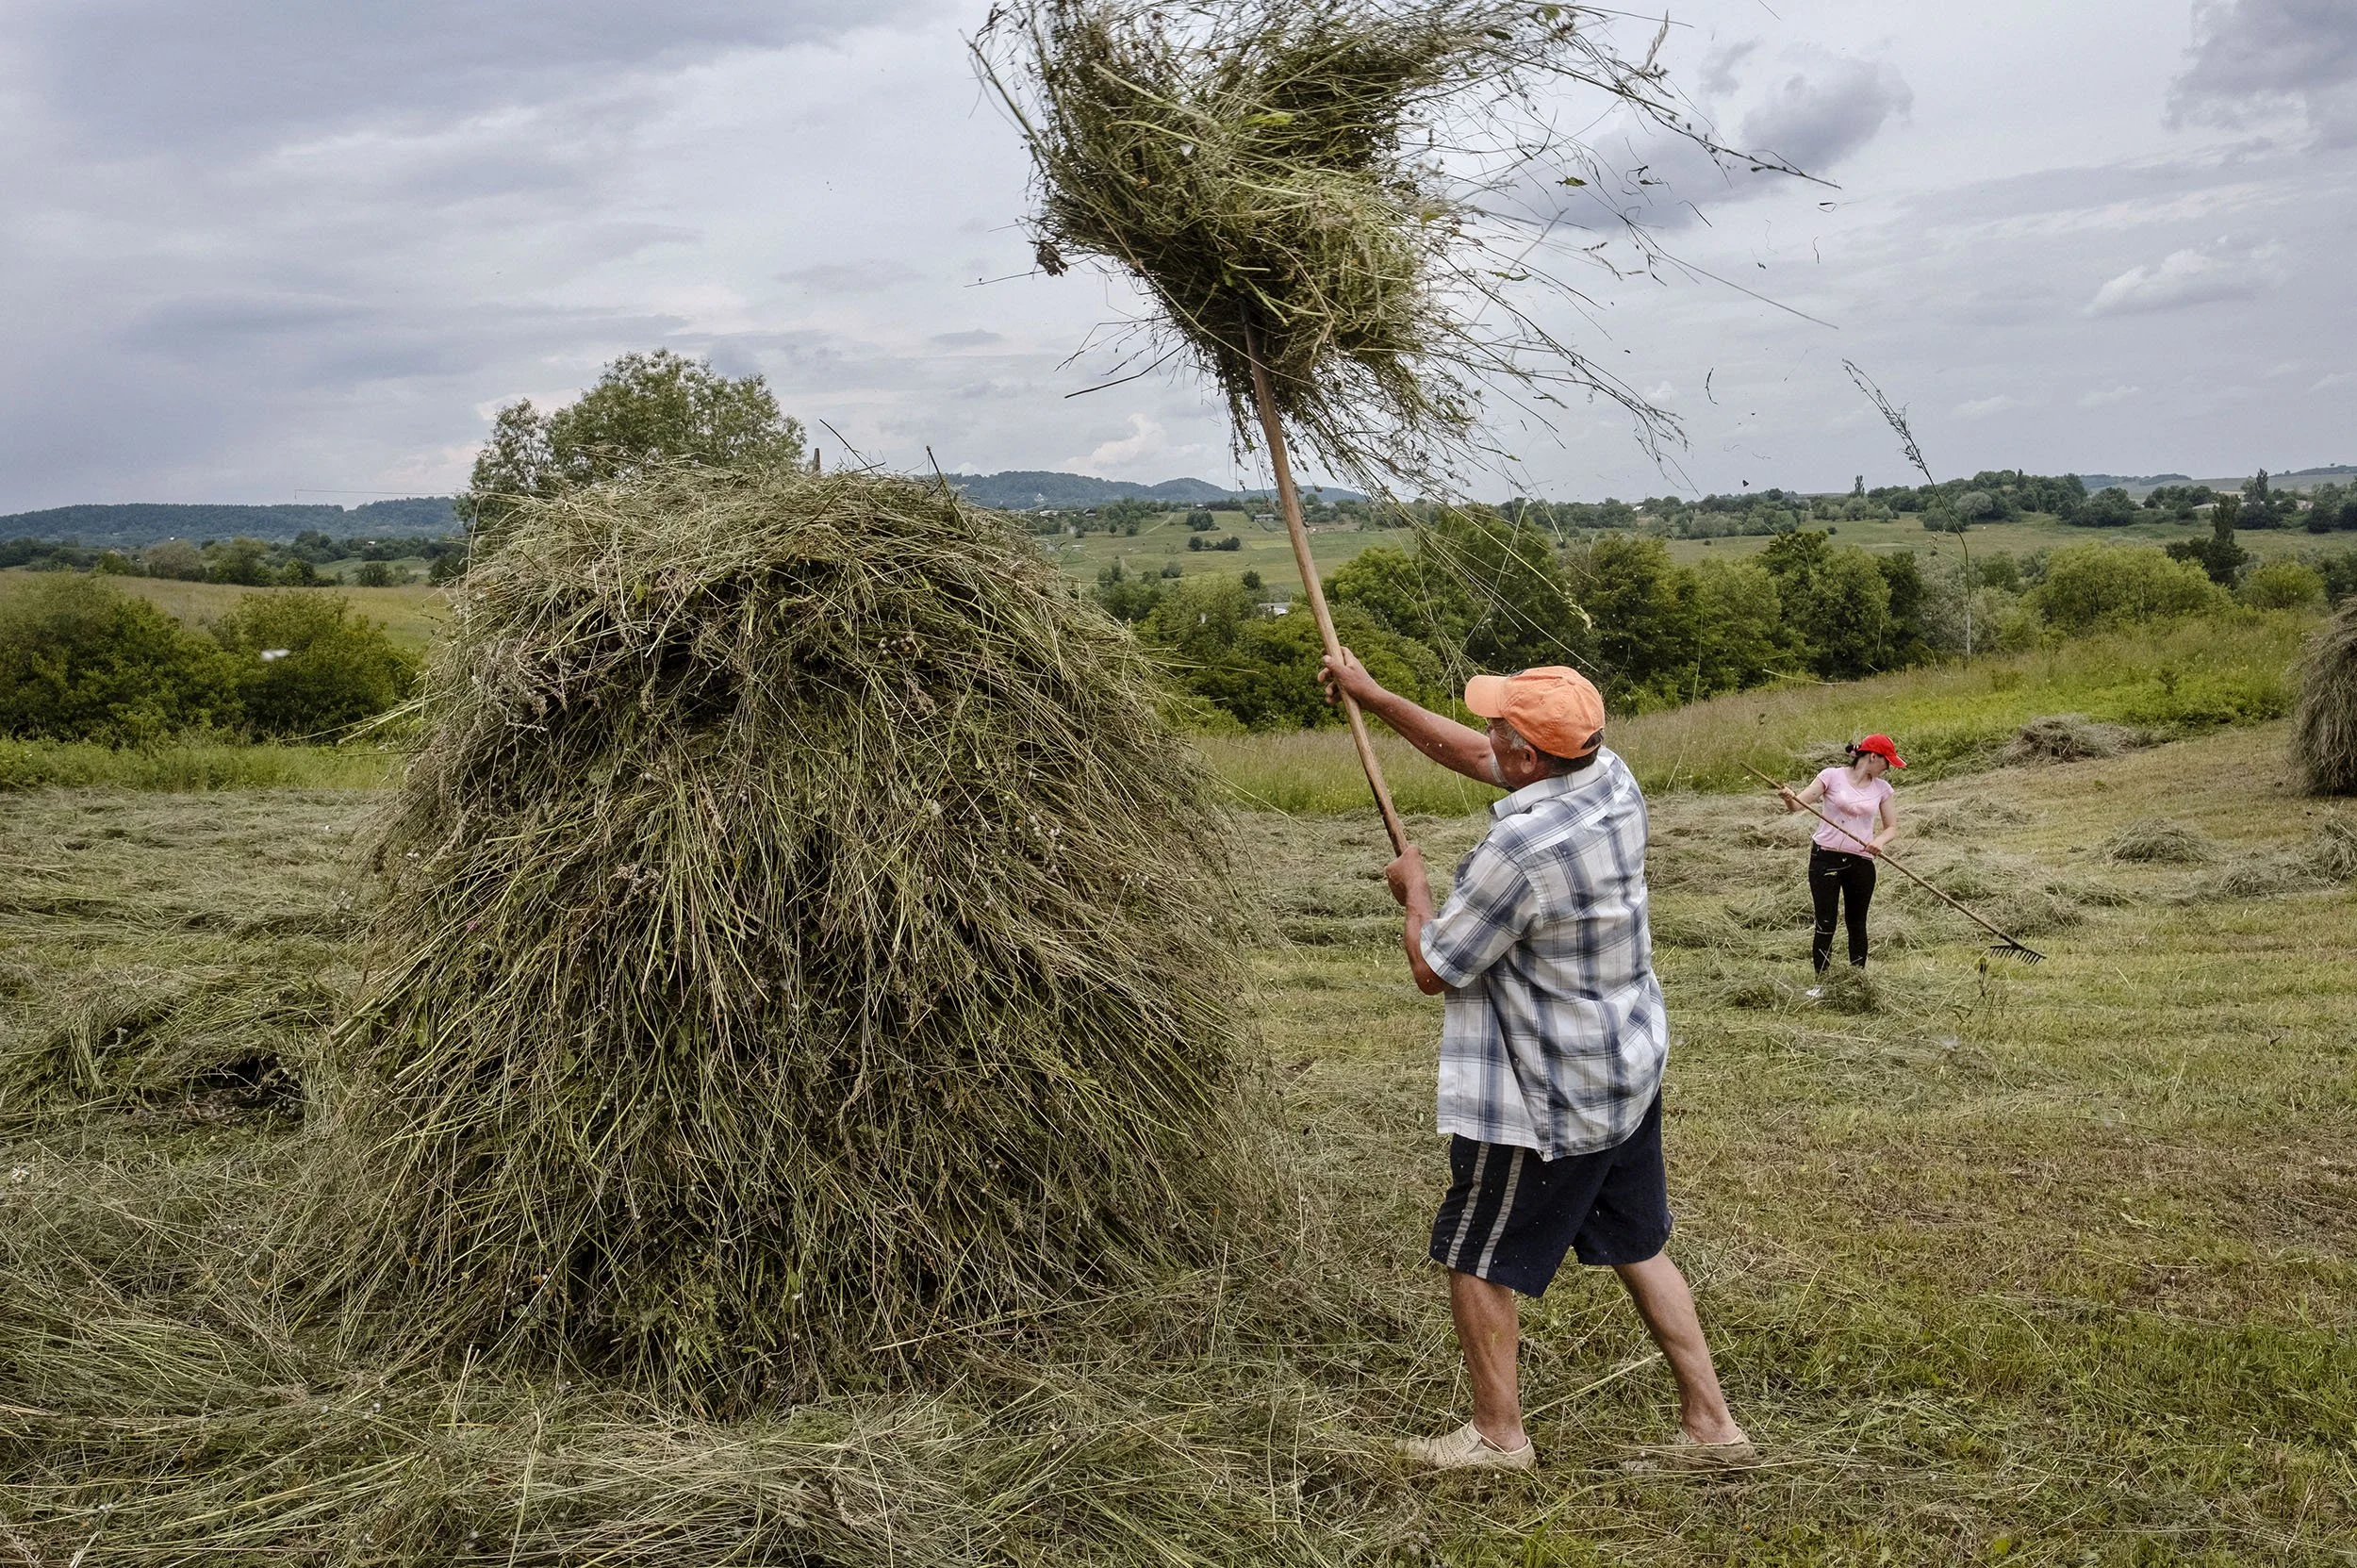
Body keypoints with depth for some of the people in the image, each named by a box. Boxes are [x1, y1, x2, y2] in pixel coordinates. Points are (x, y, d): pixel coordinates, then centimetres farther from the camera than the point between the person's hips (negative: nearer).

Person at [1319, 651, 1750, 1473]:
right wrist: (1373, 695, 14)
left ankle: (1498, 1434, 25)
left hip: (1546, 1101, -9)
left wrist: (1413, 889, 1)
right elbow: (1471, 756, 12)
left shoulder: (1520, 849, -30)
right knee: (1637, 1247, 21)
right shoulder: (1612, 778, -4)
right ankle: (1710, 1421, 27)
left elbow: (1432, 970, -18)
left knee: (1476, 1257, 10)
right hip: (1631, 1073, 9)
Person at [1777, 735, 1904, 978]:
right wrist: (1788, 798, -34)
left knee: (1857, 924, 11)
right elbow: (1799, 803, -10)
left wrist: (1880, 840, -12)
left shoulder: (1881, 788, 8)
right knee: (1825, 924, -4)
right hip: (1826, 857, -3)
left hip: (1861, 862, 3)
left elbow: (1891, 827, 11)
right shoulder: (1832, 776, -4)